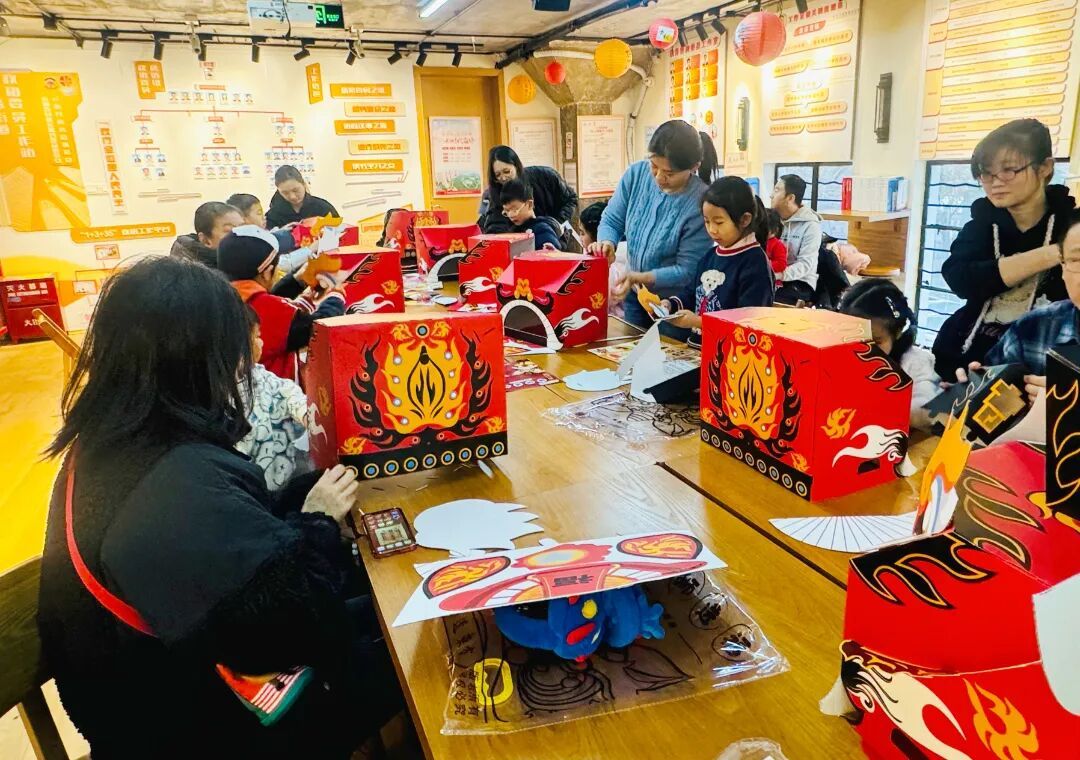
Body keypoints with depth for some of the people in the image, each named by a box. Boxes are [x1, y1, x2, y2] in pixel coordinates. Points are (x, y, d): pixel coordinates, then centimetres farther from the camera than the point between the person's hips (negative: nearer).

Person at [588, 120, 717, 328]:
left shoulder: (701, 203, -24)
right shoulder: (636, 174, -10)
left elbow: (686, 270, -21)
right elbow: (611, 221, -2)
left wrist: (640, 278, -31)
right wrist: (606, 242, -24)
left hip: (676, 305, -5)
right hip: (634, 296, 5)